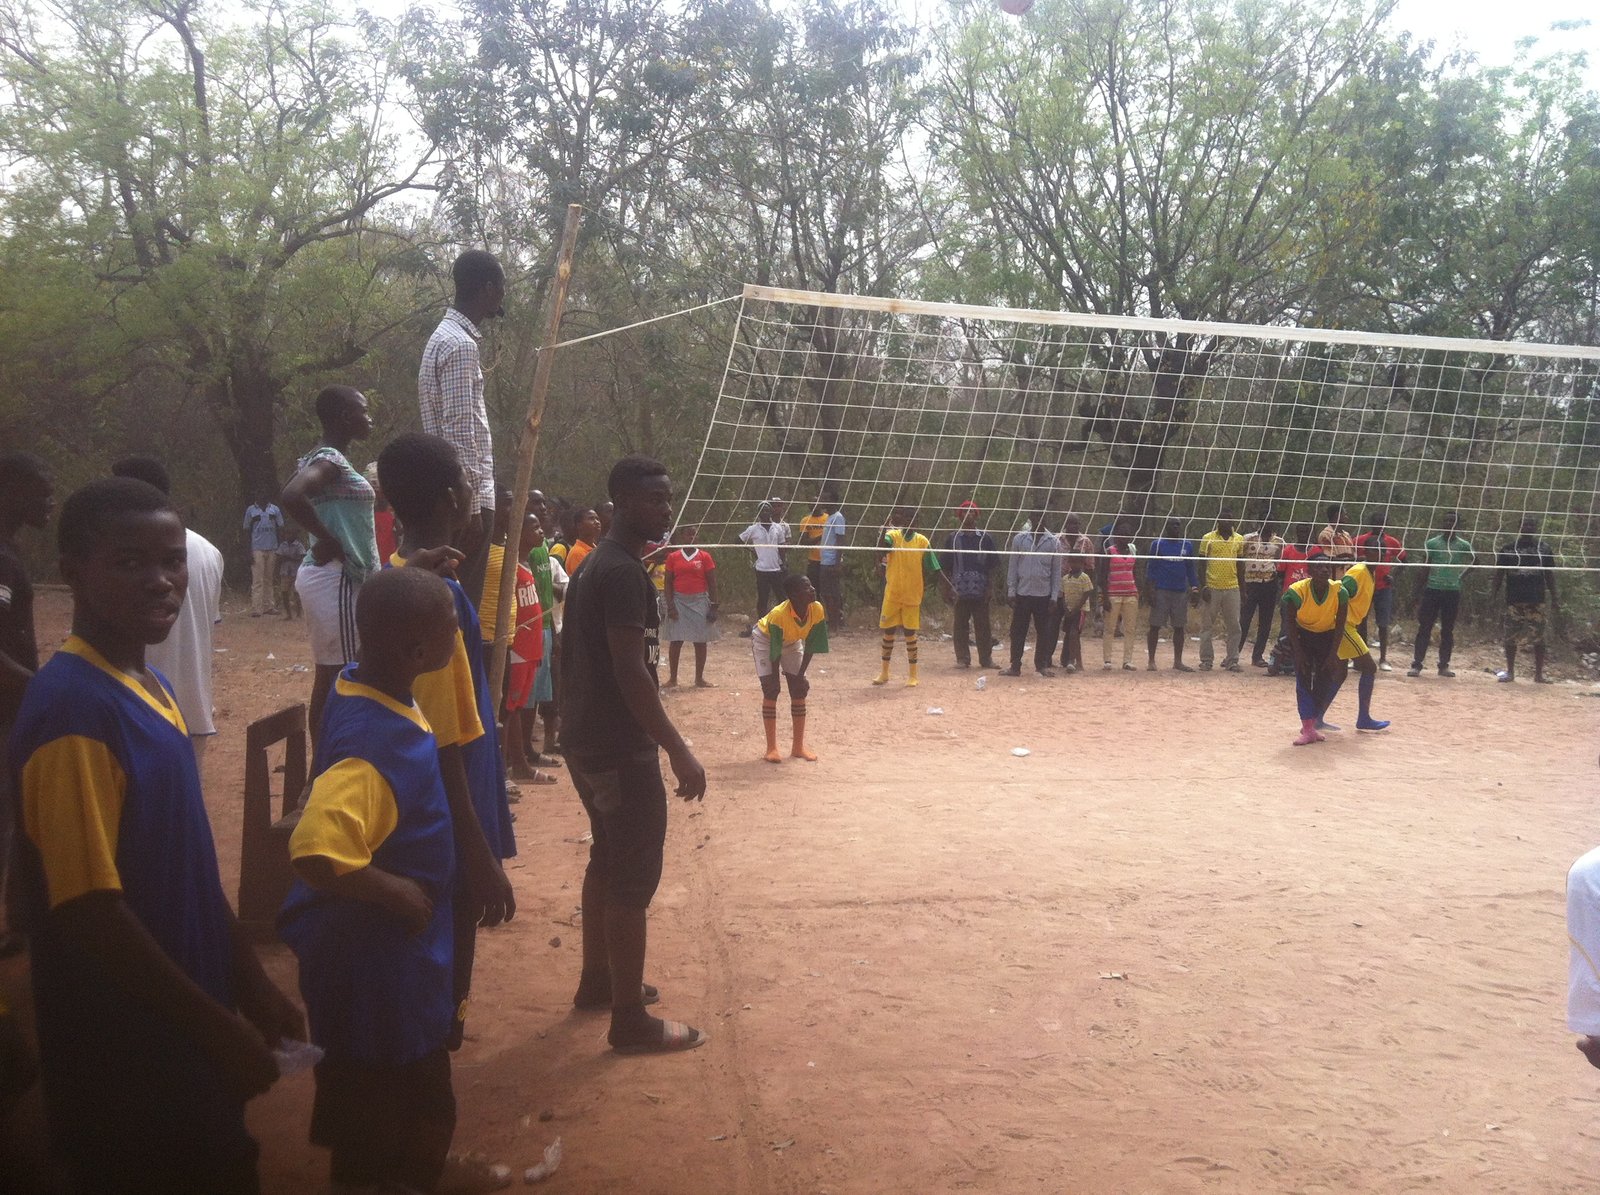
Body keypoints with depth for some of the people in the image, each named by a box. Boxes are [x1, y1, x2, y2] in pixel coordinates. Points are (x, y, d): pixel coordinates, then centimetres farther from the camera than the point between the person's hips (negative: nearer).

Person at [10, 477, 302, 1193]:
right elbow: (89, 910, -23)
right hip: (125, 1053, -8)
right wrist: (220, 1026, -17)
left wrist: (250, 983, 12)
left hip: (187, 1031, 8)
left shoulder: (148, 686, 5)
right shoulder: (73, 709, -22)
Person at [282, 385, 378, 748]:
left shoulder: (317, 458, 14)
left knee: (328, 679, 13)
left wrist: (327, 539, 10)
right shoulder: (332, 459, -15)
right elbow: (290, 497, -32)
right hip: (336, 580, -10)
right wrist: (328, 539, -20)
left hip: (328, 577, 10)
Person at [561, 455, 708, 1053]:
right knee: (634, 877, -3)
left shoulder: (594, 565, 12)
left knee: (607, 860, 21)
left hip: (587, 740, 10)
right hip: (622, 748, -10)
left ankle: (597, 980, 36)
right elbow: (631, 672, -26)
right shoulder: (624, 573, -19)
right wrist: (679, 752, -25)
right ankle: (630, 1021, 6)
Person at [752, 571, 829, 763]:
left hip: (792, 642, 5)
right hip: (765, 640, -5)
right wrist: (774, 681, -22)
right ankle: (771, 748, -6)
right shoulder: (778, 615, -39)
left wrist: (800, 675, -15)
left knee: (799, 691, -1)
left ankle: (799, 747, 8)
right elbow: (775, 653, -29)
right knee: (770, 691, -11)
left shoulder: (817, 610, -27)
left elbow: (810, 647, -15)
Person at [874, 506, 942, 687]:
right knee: (888, 632, 7)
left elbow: (930, 568, 2)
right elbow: (883, 544, -26)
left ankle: (912, 675, 11)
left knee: (910, 634, 1)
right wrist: (888, 523, -35)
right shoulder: (893, 536, -3)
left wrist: (947, 585, -5)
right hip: (892, 595, 1)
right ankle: (884, 673, 21)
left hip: (912, 596, -1)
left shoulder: (922, 541, -1)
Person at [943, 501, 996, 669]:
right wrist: (949, 586, -1)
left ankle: (986, 658, 12)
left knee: (983, 626, 4)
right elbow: (946, 567, 7)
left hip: (981, 591, 0)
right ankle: (962, 659, 12)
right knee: (961, 627, 4)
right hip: (960, 591, 0)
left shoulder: (986, 538, 5)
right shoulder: (953, 538, 5)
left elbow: (991, 567, 6)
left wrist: (989, 588, -2)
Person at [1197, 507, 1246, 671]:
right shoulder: (1208, 538, 0)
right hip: (1211, 589, -2)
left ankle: (1232, 661, 10)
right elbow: (1202, 563, 0)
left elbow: (1240, 565, 14)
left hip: (1232, 588, 2)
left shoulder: (1239, 539, 8)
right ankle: (1206, 660, 9)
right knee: (1207, 626, 2)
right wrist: (1203, 586, -8)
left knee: (1233, 627, 3)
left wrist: (1242, 588, 11)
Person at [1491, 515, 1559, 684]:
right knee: (1511, 637, 2)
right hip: (1514, 600, 0)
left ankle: (1539, 674, 9)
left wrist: (1554, 597, 5)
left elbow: (1549, 574, 9)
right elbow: (1499, 572, 7)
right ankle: (1510, 672, 12)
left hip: (1536, 600, 0)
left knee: (1538, 638, 0)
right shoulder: (1509, 548, 5)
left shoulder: (1543, 548, 6)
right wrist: (1494, 590, -4)